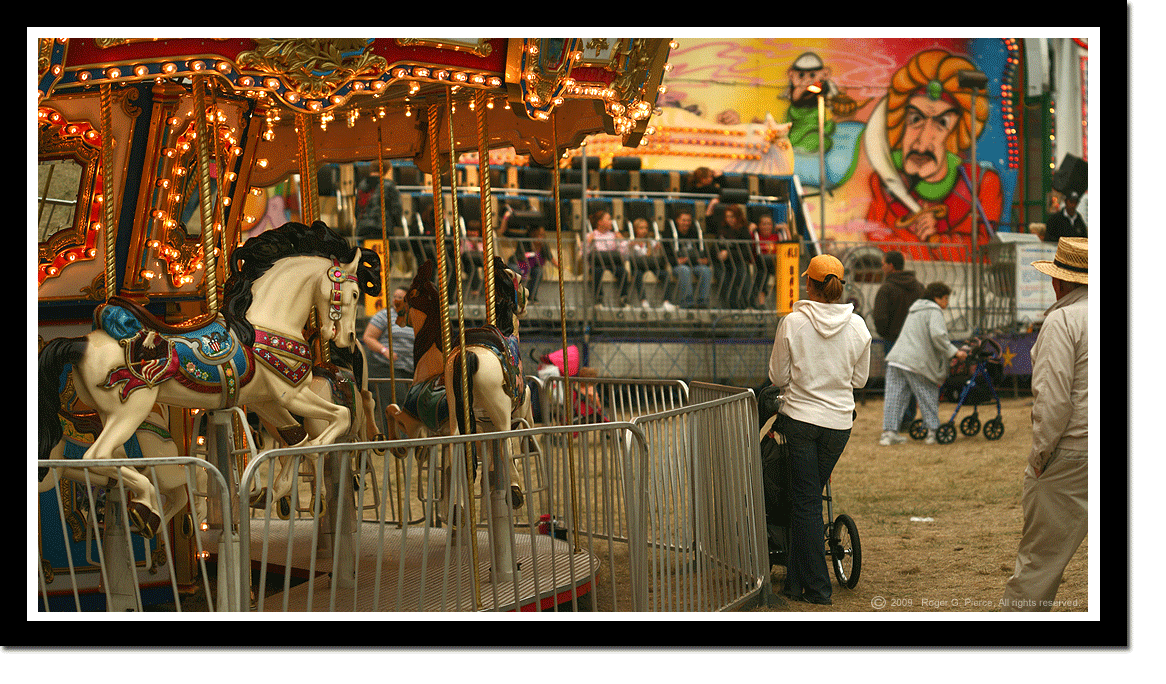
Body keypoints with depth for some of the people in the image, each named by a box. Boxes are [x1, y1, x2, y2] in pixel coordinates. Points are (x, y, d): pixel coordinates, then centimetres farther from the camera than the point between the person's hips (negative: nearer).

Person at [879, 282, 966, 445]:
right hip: (917, 362, -7)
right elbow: (937, 335, -17)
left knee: (894, 397, 3)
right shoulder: (934, 311, -1)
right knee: (929, 397, 7)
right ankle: (932, 432, 12)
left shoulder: (914, 310, 28)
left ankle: (889, 432, -1)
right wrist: (954, 352, -11)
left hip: (896, 358, 7)